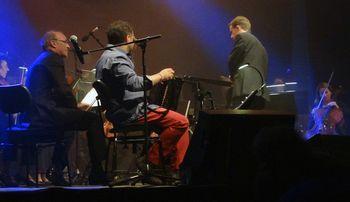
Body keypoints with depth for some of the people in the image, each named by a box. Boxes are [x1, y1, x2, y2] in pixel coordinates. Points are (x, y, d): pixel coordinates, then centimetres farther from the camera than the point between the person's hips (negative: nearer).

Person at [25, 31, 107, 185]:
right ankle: (97, 174, -8)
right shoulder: (53, 59, -6)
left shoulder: (40, 61, 25)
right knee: (93, 119, -8)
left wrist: (74, 106, 13)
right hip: (46, 115, -11)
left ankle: (56, 171, 29)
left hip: (35, 115, 11)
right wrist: (76, 106, 3)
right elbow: (63, 90, -14)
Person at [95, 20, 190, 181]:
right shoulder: (116, 59, -16)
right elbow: (134, 83, -30)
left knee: (180, 121, 11)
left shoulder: (107, 56, 20)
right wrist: (160, 76, -17)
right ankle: (152, 159, -10)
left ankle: (178, 168, 5)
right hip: (129, 113, -11)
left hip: (123, 111, 11)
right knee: (181, 122, -20)